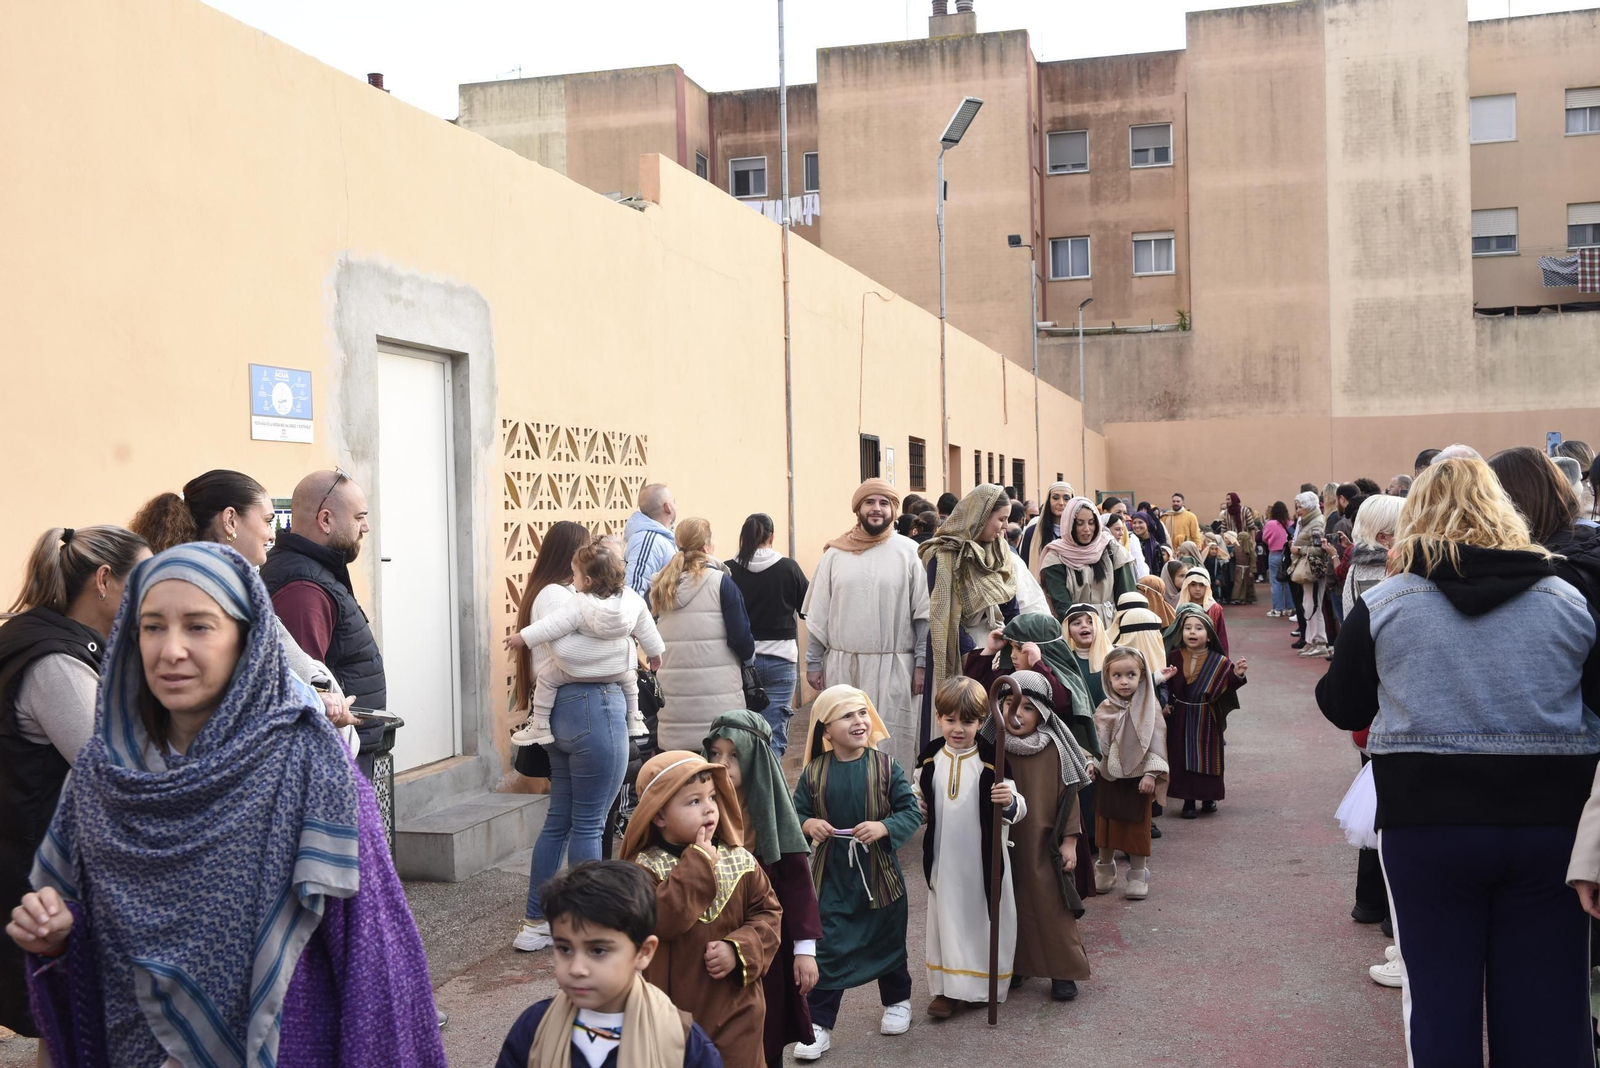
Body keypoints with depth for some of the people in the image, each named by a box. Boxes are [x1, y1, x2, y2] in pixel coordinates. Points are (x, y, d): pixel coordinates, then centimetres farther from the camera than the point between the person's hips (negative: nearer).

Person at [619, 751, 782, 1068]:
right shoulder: (645, 867, -12)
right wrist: (698, 863, -26)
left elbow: (769, 914, 1)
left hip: (736, 1009, 2)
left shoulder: (741, 861, -2)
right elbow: (661, 919, -28)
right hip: (673, 1011, -2)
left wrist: (739, 949, -16)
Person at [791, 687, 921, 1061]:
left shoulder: (885, 766, -11)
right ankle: (819, 1023, 14)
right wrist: (808, 824, -20)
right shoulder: (814, 772, -8)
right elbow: (797, 813, 1)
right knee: (828, 950, 3)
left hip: (880, 873, 0)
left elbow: (912, 812, -10)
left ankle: (897, 1001, 43)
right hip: (832, 876, 0)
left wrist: (884, 827, -26)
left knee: (888, 942, 19)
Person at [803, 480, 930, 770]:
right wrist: (813, 662, 4)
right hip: (842, 666, 2)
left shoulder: (909, 552, 1)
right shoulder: (835, 553, 6)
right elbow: (818, 614, 8)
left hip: (893, 667, -2)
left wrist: (921, 664, -4)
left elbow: (924, 613, 0)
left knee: (892, 741, 1)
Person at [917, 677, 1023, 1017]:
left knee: (983, 918, 9)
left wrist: (1010, 803, -35)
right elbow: (919, 804, 16)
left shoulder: (992, 760, -13)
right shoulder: (929, 758, 0)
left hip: (984, 857, -3)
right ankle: (948, 987, 22)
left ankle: (983, 983, 27)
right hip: (943, 858, 3)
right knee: (948, 918, 11)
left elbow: (1015, 809, -14)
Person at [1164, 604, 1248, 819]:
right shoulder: (1174, 657, -5)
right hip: (1181, 718, 1)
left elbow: (1226, 688, -11)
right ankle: (1188, 801, 15)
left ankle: (1209, 798, 26)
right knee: (1183, 757, 4)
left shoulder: (1219, 662, -7)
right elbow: (1167, 687, -6)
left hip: (1207, 719, 0)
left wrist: (1237, 675, -27)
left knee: (1208, 757, 8)